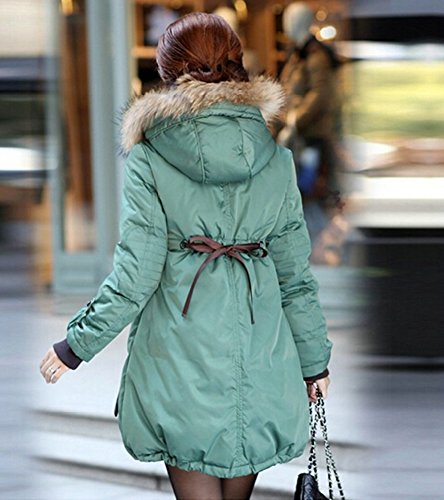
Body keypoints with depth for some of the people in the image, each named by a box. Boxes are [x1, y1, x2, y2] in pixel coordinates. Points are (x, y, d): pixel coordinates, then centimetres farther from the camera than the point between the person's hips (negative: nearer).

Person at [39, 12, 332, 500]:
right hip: (259, 358, 3)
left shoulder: (148, 162, -7)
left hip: (180, 350, -3)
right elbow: (296, 275, 6)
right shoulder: (275, 162, 1)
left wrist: (77, 344, 4)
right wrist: (314, 358, 18)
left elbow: (135, 275, -9)